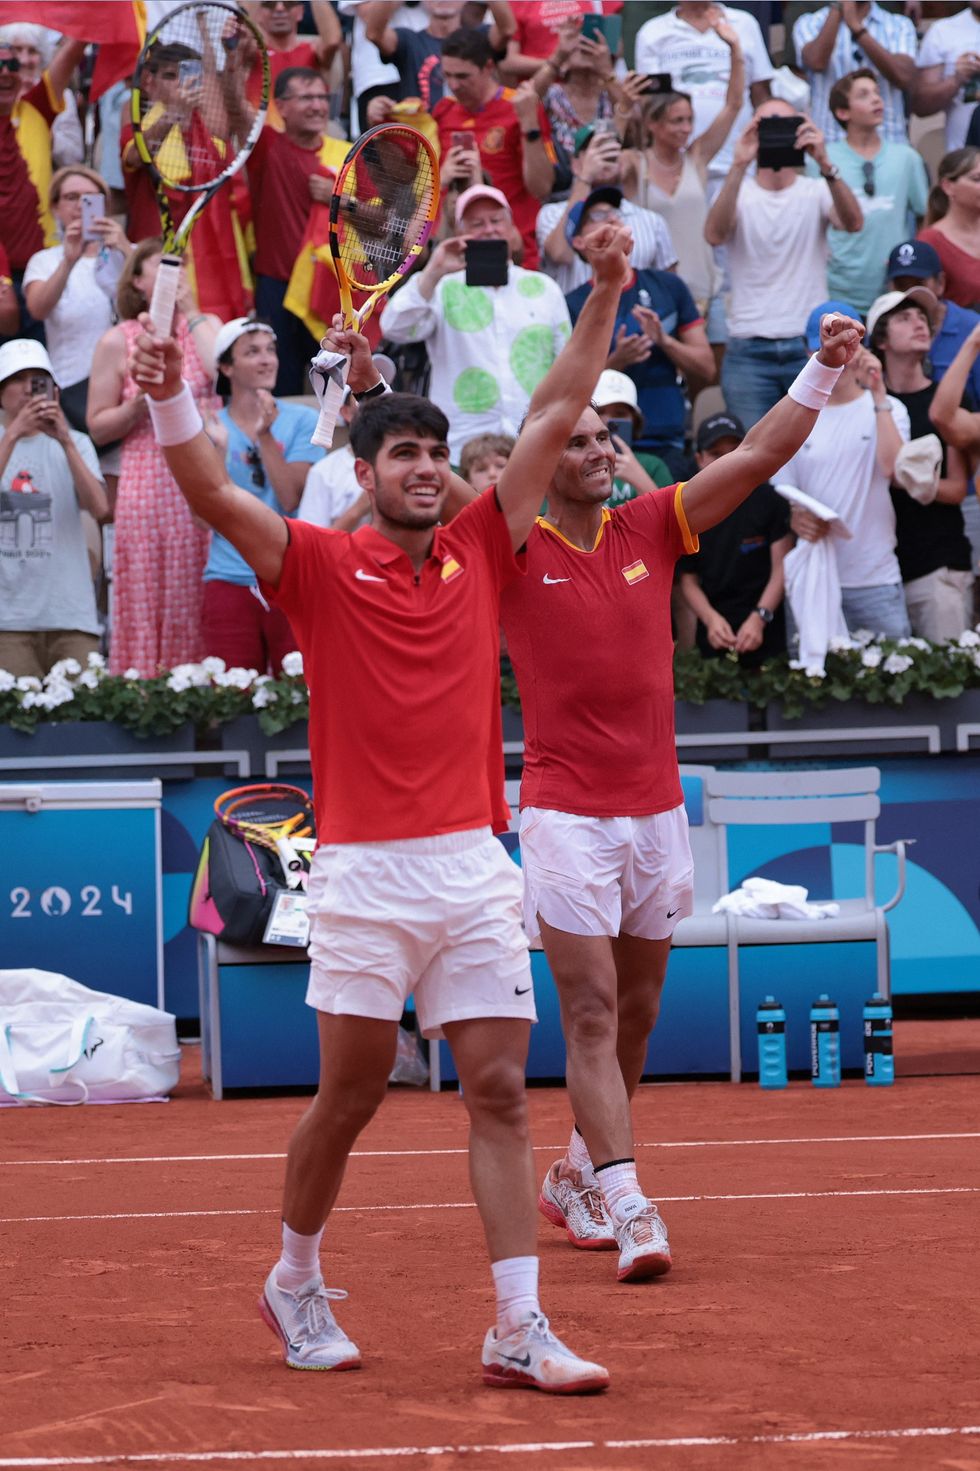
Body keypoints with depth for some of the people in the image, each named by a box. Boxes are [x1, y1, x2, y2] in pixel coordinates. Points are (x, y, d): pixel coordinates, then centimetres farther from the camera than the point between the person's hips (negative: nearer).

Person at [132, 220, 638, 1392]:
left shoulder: (480, 553, 11)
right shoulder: (321, 566, 1)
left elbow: (552, 419, 12)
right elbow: (214, 498, -12)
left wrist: (602, 297, 8)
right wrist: (171, 398, -28)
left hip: (475, 867, 3)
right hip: (366, 875, -3)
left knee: (500, 1091, -2)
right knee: (349, 1095, 4)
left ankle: (519, 1332, -2)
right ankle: (294, 1286, 26)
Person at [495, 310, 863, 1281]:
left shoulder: (650, 529, 6)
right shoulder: (513, 550, -4)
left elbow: (761, 453, 3)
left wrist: (824, 369, -8)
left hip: (656, 808, 5)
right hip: (566, 813, -5)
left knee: (637, 1012, 13)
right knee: (592, 1012, -9)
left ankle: (576, 1176, 29)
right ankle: (625, 1206, -13)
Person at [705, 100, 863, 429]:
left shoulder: (816, 192, 5)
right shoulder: (738, 192, 4)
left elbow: (853, 222, -16)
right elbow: (714, 235, -17)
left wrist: (825, 165, -31)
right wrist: (739, 167, -28)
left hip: (811, 348, 0)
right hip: (749, 350, 0)